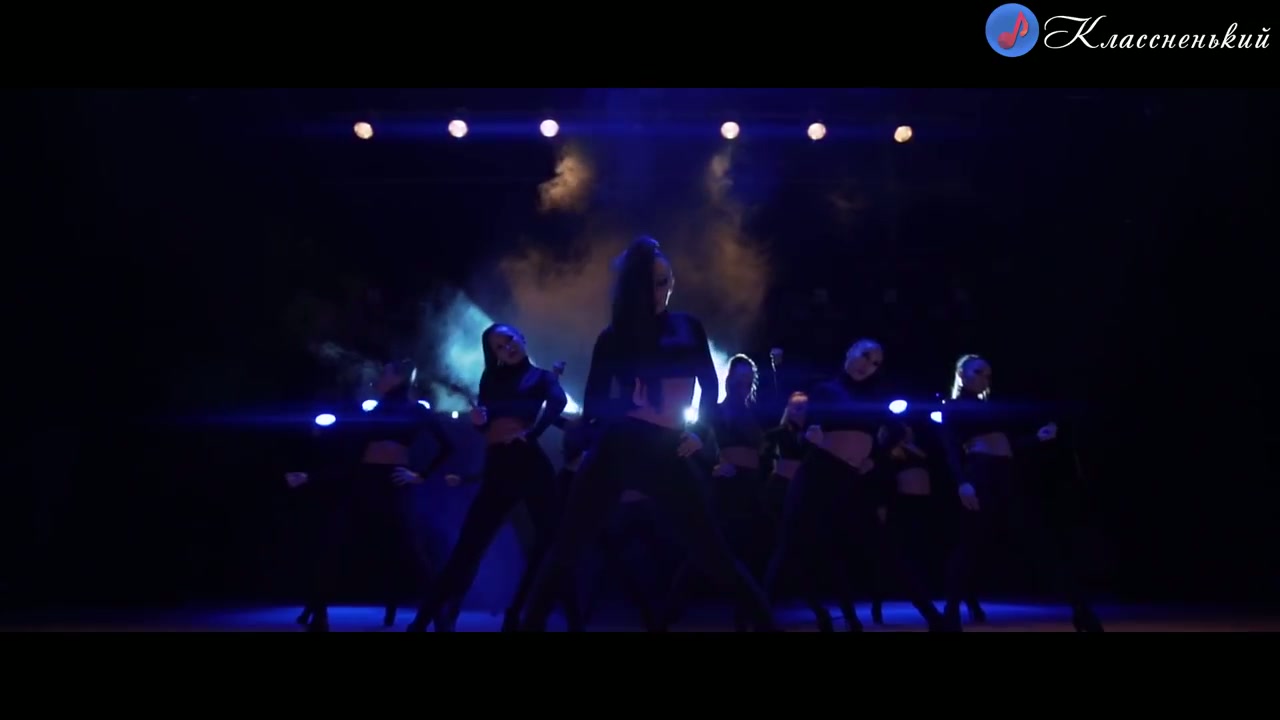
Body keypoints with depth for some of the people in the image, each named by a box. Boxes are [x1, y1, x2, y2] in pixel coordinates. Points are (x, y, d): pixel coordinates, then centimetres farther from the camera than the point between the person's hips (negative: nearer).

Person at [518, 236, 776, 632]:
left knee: (712, 552, 2)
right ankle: (531, 624, 15)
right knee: (568, 548, 4)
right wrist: (634, 406, -18)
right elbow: (594, 405, 0)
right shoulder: (614, 336, 5)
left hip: (668, 453, 0)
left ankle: (766, 621, 14)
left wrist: (701, 432, 3)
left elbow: (711, 386, 16)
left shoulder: (688, 328, 9)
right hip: (616, 450, 0)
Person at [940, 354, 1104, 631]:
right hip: (979, 478, -6)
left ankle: (1081, 609, 8)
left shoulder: (992, 407, 25)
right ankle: (952, 613, 1)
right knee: (970, 546, -6)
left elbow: (1010, 445, 19)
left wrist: (1037, 438, 7)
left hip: (1007, 478, 6)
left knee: (1039, 542, 5)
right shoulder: (953, 408, 6)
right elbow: (952, 450, -7)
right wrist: (962, 482, -21)